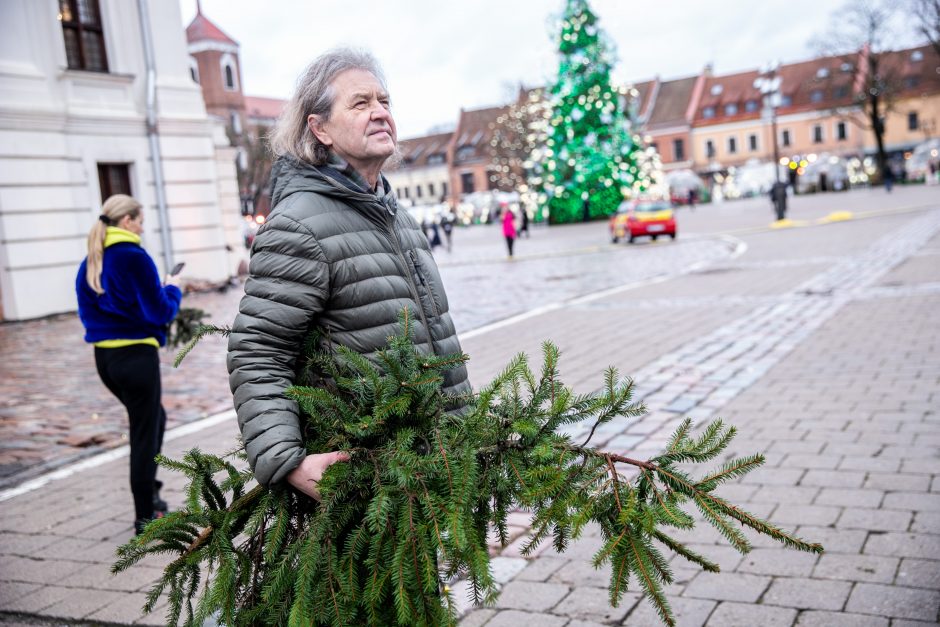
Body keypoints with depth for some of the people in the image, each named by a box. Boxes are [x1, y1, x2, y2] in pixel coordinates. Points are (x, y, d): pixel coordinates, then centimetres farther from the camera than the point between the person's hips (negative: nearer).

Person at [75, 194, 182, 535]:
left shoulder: (91, 262, 8)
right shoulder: (134, 257, -14)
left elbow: (87, 311, 17)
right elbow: (160, 312, -15)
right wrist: (172, 289, 5)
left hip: (104, 357, 8)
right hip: (137, 356, -8)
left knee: (154, 418, 26)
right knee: (144, 436, 3)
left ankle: (149, 494, 30)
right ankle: (145, 517, 11)